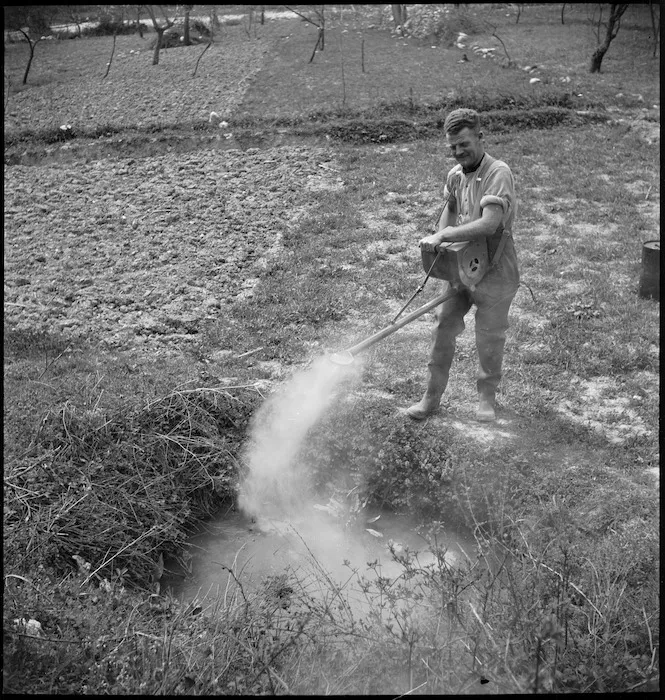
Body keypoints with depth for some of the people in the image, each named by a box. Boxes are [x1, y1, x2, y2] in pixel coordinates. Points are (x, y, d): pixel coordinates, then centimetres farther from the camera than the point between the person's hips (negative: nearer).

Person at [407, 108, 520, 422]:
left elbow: (489, 224, -31)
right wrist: (439, 241, 4)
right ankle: (432, 396, 21)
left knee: (489, 340, 8)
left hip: (494, 273, -6)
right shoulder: (455, 174, 3)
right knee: (443, 327, 7)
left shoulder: (498, 173, -20)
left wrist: (442, 235, -27)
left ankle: (487, 396, 31)